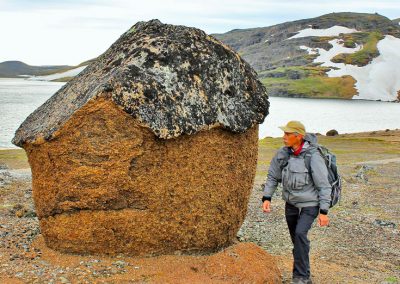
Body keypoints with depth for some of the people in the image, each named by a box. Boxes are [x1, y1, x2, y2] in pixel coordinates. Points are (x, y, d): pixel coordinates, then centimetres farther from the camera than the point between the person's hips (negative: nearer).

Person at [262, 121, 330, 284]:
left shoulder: (313, 157, -21)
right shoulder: (282, 154, -6)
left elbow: (324, 186, -16)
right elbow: (272, 177, 6)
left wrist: (323, 212, -17)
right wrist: (266, 198, -5)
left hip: (310, 204, -6)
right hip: (291, 202, 6)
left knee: (300, 233, -23)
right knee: (296, 239, 12)